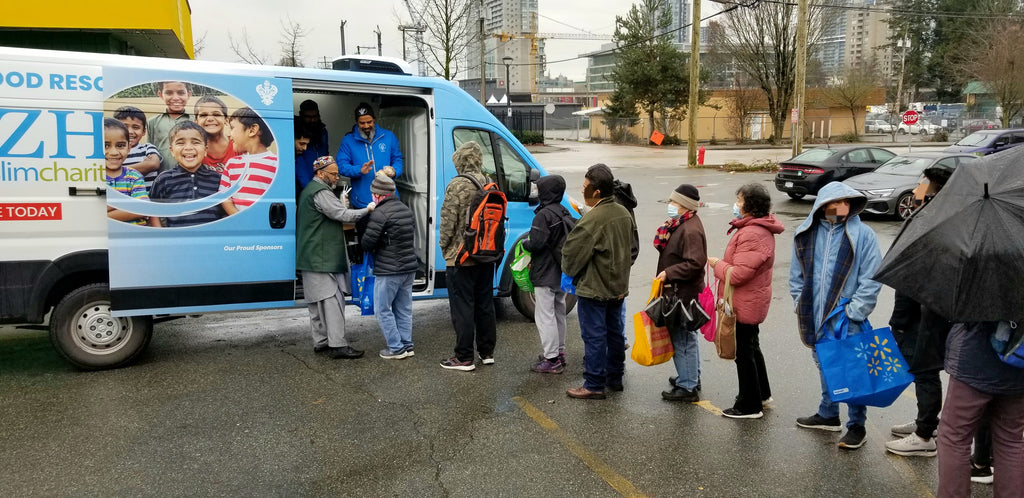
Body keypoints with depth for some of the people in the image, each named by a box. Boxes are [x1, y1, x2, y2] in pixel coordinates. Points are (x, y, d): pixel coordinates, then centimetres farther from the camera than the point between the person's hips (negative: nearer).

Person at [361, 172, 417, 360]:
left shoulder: (380, 213, -16)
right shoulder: (406, 209, 11)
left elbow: (367, 242, -14)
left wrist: (370, 249, 7)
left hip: (388, 270, -8)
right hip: (409, 267, 8)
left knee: (382, 309, 3)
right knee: (403, 309, 15)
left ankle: (396, 348, 4)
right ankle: (407, 345, 19)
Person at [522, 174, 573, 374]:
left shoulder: (544, 215, -19)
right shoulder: (565, 213, 8)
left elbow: (536, 243, -25)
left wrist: (524, 243, -1)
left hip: (545, 274, -9)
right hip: (562, 274, 9)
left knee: (544, 316, -3)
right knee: (559, 313, 18)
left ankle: (551, 359, -1)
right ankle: (559, 353, 27)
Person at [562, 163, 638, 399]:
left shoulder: (593, 218, -23)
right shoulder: (624, 213, 4)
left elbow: (572, 251, -17)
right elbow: (632, 248, 16)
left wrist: (569, 270, 3)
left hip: (594, 289, -8)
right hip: (618, 286, 9)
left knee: (594, 336, 0)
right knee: (615, 332, 18)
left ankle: (594, 385, 7)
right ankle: (615, 378, 30)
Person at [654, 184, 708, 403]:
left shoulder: (691, 230, -20)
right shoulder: (680, 224, 12)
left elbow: (695, 263, -26)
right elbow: (662, 245, 18)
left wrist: (668, 273, -20)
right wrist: (664, 234, -1)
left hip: (683, 294, -11)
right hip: (678, 290, 11)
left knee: (683, 338, -5)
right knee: (687, 336, 21)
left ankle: (687, 388, 3)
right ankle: (691, 376, 35)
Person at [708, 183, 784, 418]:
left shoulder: (753, 235, -27)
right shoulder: (755, 228, 8)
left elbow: (738, 274, -29)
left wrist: (717, 264, -13)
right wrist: (722, 264, 6)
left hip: (745, 305, -11)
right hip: (751, 302, 11)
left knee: (744, 352, 2)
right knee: (751, 347, 24)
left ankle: (749, 406, 15)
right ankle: (762, 393, 41)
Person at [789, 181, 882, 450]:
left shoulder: (862, 235, -10)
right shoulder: (806, 234, 2)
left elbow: (871, 280, -10)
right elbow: (797, 276, 10)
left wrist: (853, 311, -15)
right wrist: (803, 306, 4)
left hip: (848, 320, -5)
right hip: (816, 318, 5)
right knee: (824, 367, 20)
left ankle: (857, 425, 20)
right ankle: (828, 415, 39)